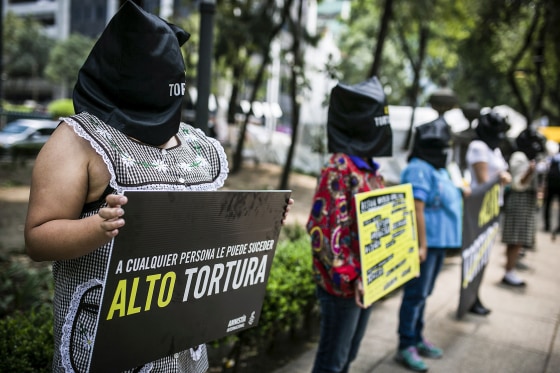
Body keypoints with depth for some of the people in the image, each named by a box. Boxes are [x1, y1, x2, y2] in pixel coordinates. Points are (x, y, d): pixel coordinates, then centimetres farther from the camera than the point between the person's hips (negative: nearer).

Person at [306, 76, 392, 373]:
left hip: (367, 279, 8)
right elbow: (322, 227, -21)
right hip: (343, 282, -8)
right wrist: (346, 277, -20)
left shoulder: (371, 169, 9)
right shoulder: (338, 167, -18)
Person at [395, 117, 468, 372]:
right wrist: (421, 245, -23)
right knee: (416, 294, -3)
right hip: (425, 243, -9)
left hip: (440, 242, 9)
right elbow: (417, 209, -21)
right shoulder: (419, 169, -15)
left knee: (423, 294, 17)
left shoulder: (439, 169, 14)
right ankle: (405, 347, 6)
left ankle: (417, 339, 29)